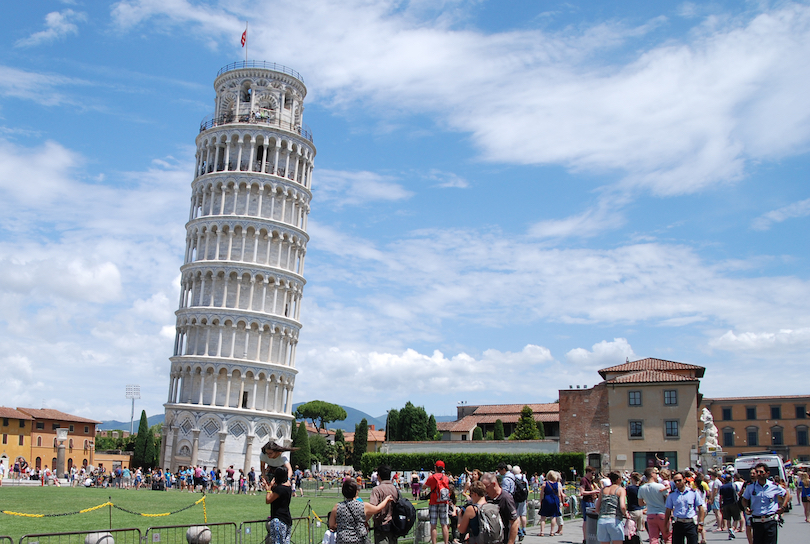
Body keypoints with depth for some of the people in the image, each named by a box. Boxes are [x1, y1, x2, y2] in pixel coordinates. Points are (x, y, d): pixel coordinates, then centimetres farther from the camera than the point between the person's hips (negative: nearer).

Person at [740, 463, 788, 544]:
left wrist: (783, 507, 8)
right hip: (756, 522, 1)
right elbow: (745, 499, 17)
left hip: (770, 522, -1)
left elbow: (786, 495, 18)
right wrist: (746, 508, -1)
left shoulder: (774, 486, 1)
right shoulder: (750, 487, 3)